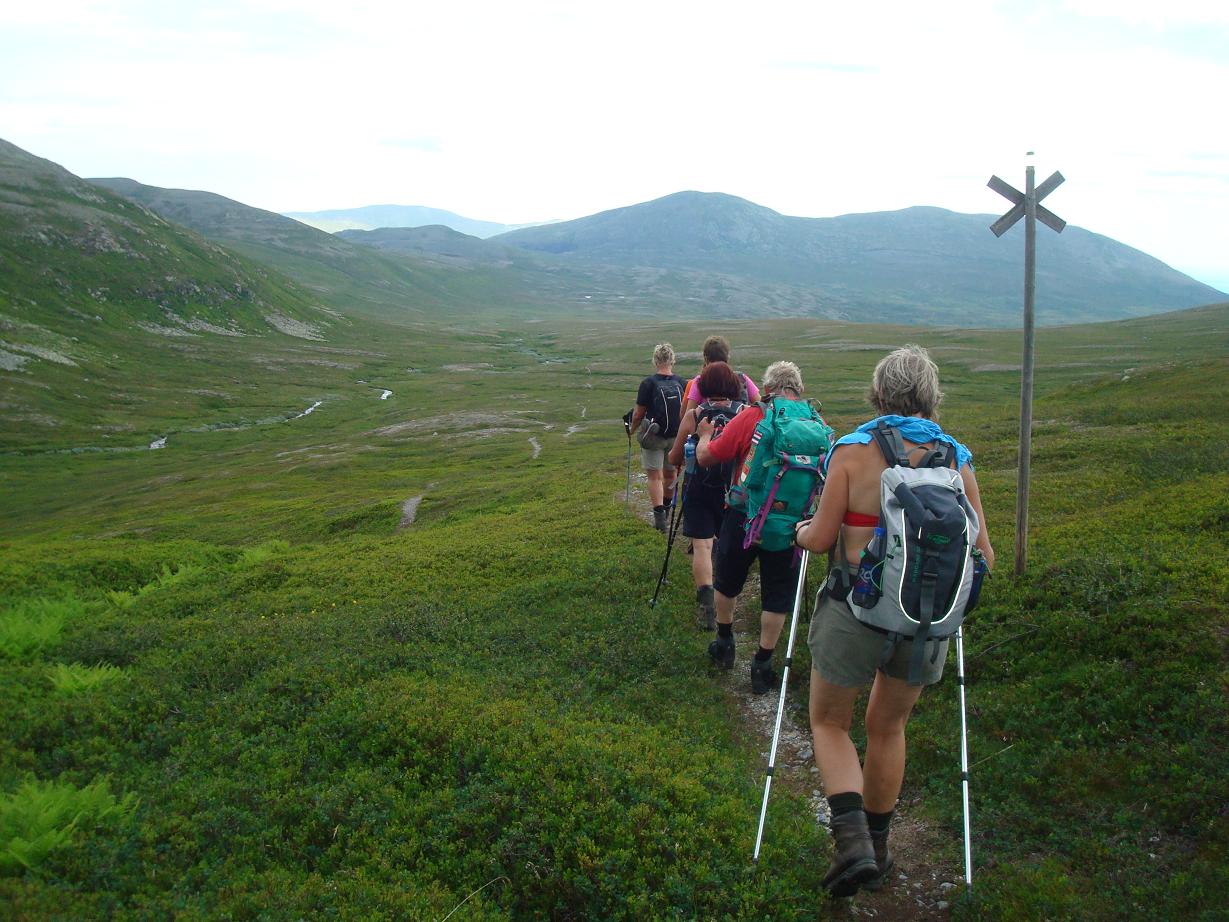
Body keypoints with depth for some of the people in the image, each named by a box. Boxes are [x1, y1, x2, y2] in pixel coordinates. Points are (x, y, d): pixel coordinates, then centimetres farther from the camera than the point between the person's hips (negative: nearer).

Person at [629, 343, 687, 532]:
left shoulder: (648, 383, -12)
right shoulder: (682, 383, -2)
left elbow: (638, 414, -8)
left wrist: (633, 429, 11)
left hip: (654, 436, -4)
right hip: (676, 436, 4)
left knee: (654, 477, 2)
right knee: (670, 474, 19)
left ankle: (659, 516, -7)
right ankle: (666, 509, 36)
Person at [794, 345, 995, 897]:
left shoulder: (853, 451, -10)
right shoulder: (957, 459, -1)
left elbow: (820, 539, -8)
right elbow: (982, 555, 2)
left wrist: (801, 530, 15)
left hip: (856, 613, -3)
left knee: (830, 724, 18)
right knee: (888, 728, 25)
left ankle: (852, 842, -2)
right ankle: (876, 848, 38)